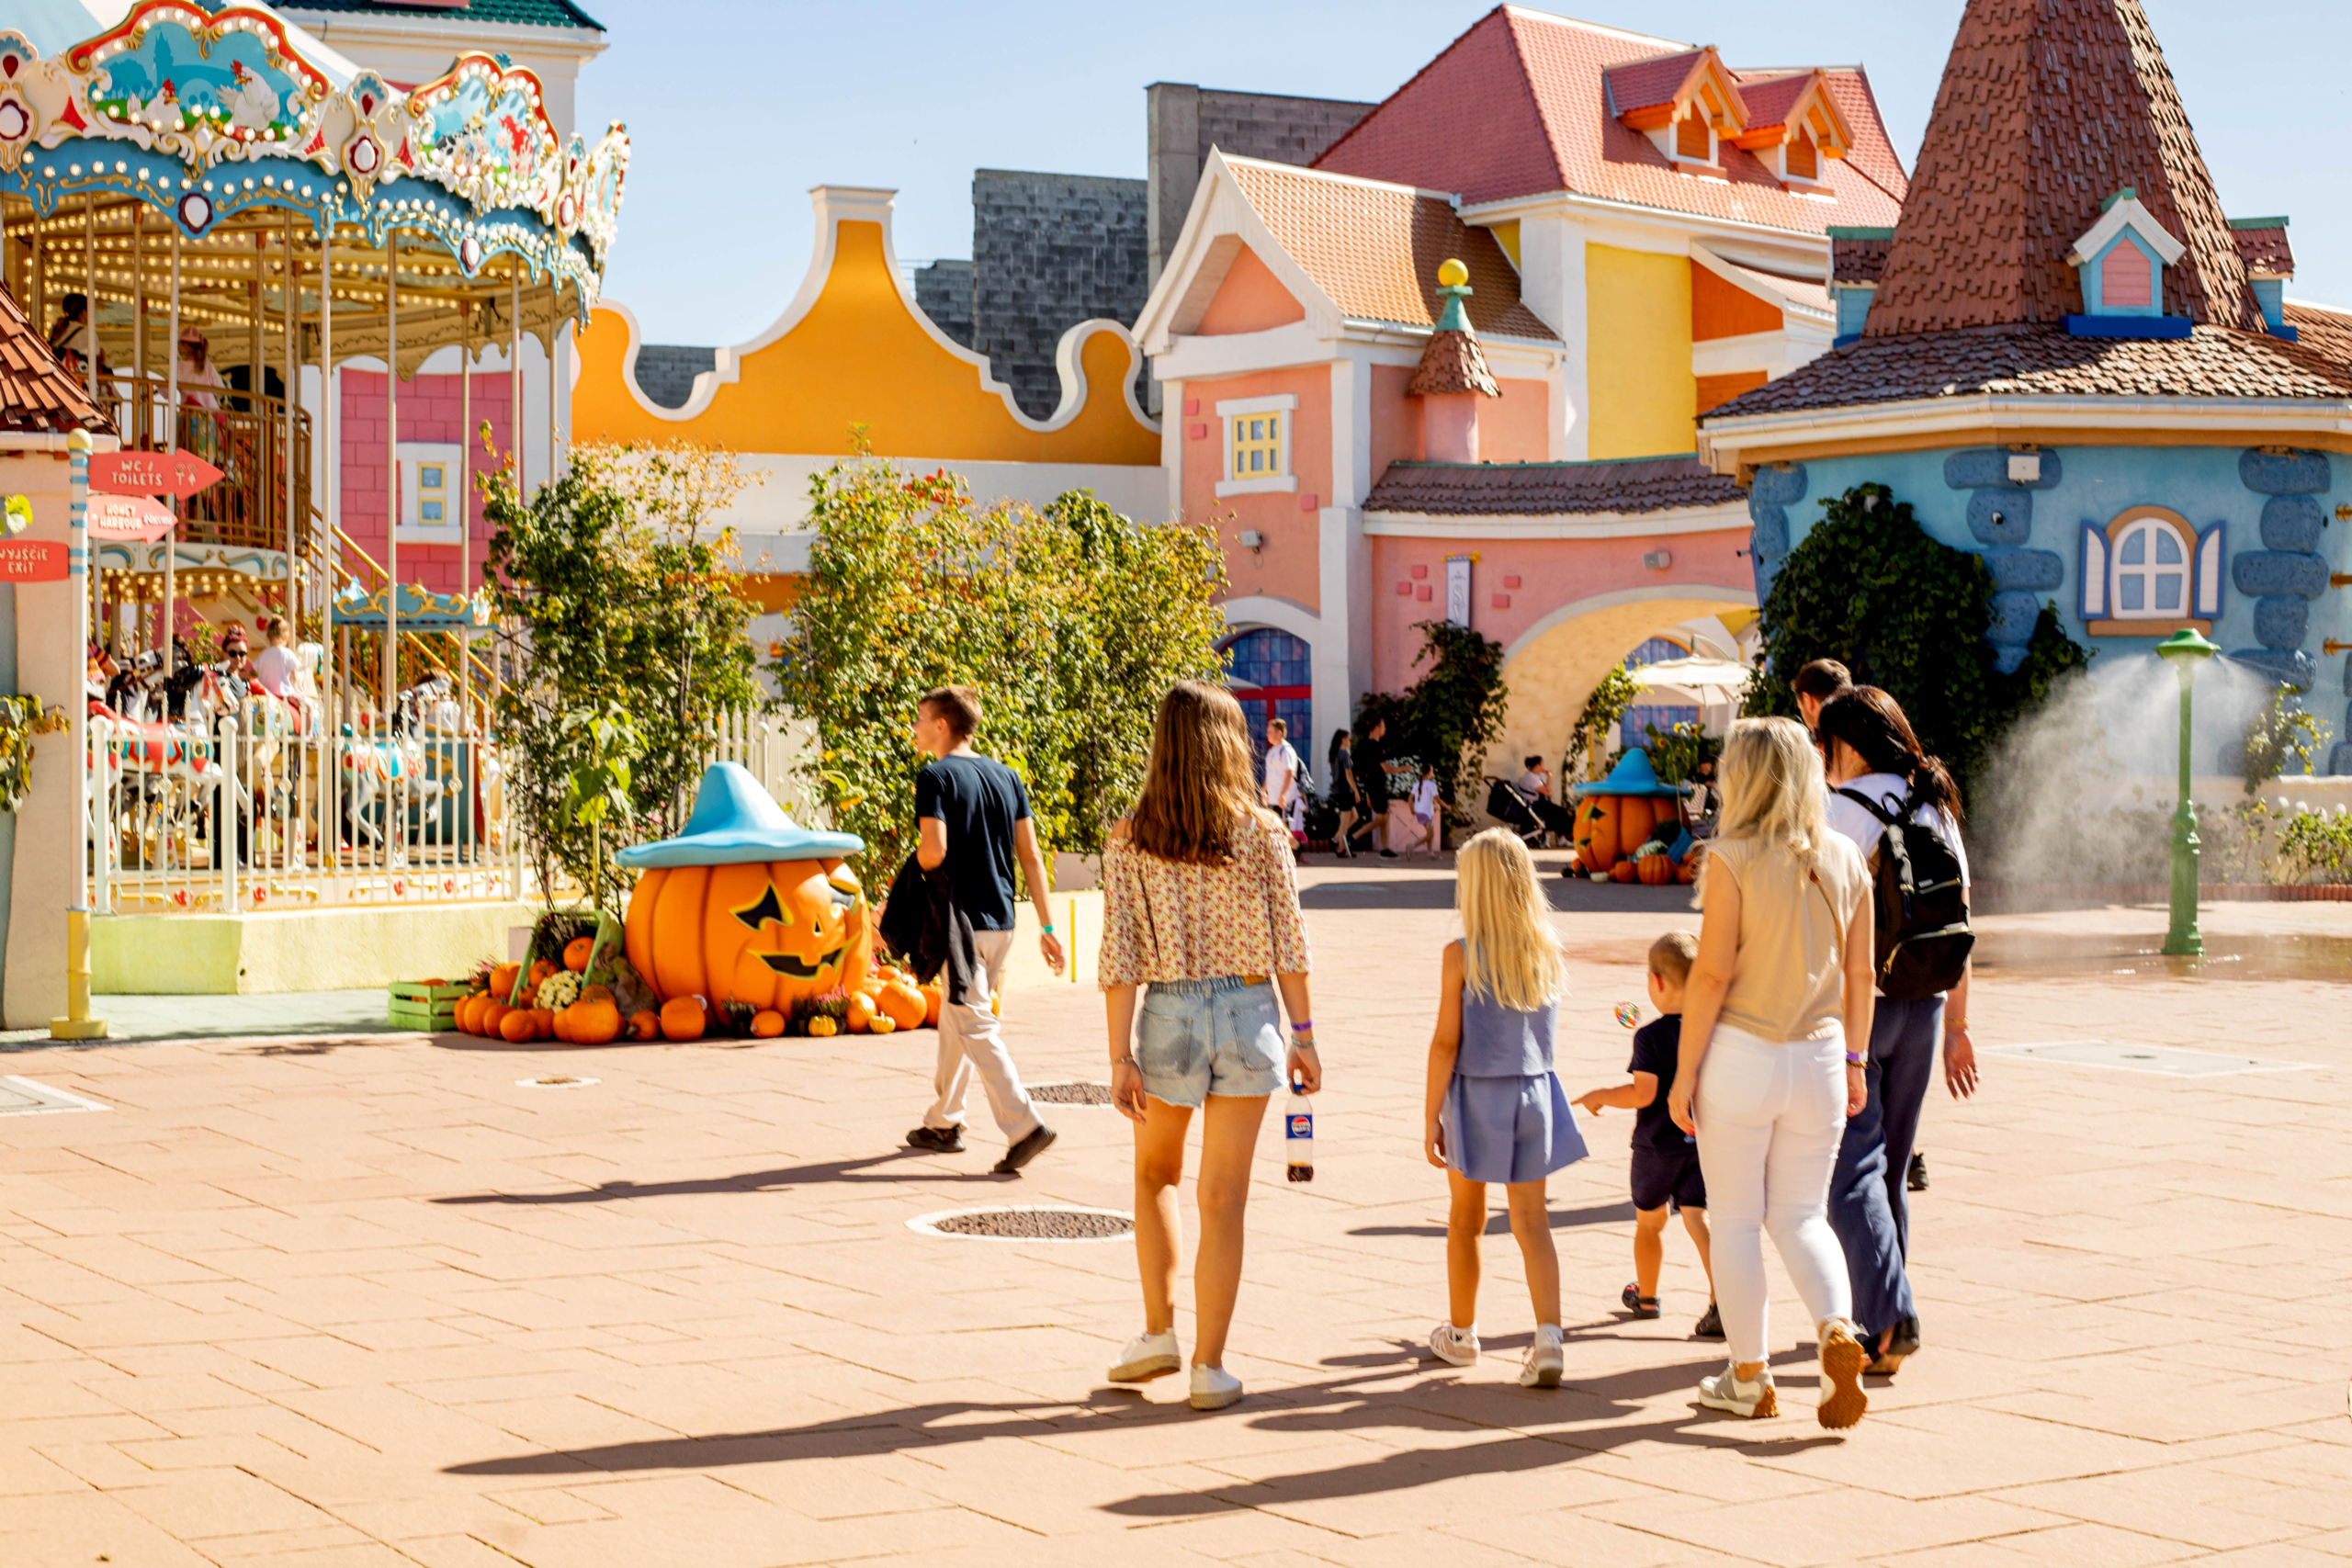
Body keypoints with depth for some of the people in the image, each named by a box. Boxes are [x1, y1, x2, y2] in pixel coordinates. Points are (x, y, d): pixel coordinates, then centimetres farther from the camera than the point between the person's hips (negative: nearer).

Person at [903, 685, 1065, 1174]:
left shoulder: (935, 777, -10)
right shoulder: (1006, 776, 9)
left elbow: (934, 852, -21)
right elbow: (1030, 854, 7)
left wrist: (916, 858, 3)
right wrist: (1047, 925, 7)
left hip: (960, 922, -7)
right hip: (1001, 921, 7)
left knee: (975, 1027, -6)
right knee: (957, 1018, 20)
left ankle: (1024, 1125, -17)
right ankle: (942, 1123, 28)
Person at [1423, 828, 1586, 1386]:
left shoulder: (1461, 957, -13)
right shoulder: (1549, 953, -2)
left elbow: (1446, 1043, -11)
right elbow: (1543, 1029, 10)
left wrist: (1431, 1117, -6)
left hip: (1475, 1095, -2)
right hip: (1533, 1092, 3)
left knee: (1466, 1219, 15)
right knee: (1532, 1220, 3)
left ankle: (1461, 1333, 30)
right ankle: (1549, 1338, -13)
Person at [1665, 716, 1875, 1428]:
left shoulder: (1732, 857, -12)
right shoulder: (1845, 860, 3)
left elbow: (1712, 973, -15)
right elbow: (1859, 974, 8)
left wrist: (1684, 1073, -9)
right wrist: (1854, 1061, 18)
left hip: (1740, 1055, -4)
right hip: (1818, 1057, 4)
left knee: (1733, 1219, 10)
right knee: (1800, 1216, 15)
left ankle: (1749, 1377, 16)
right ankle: (1838, 1331, -10)